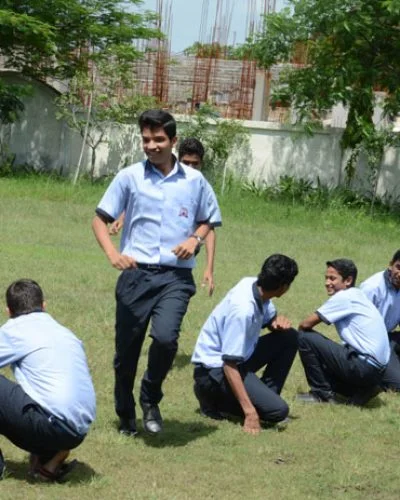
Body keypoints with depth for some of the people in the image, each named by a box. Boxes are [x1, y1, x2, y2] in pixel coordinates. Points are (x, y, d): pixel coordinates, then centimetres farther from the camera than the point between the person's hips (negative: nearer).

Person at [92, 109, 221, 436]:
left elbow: (208, 221, 19)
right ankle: (126, 416, 27)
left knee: (165, 338, -23)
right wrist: (112, 253, -9)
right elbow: (100, 219, 7)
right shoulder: (129, 177, 3)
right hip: (136, 274, 1)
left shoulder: (194, 180, 5)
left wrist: (195, 239, -2)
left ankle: (151, 400, 4)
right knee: (127, 350, 6)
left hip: (176, 276, -1)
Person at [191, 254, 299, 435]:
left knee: (289, 337, 2)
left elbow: (269, 320, 16)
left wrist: (279, 321, -11)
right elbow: (230, 365, -30)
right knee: (277, 410, -20)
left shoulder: (254, 285, -6)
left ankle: (265, 395, 6)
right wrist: (250, 412, -32)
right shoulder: (242, 309, -30)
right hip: (215, 368, -9)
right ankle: (213, 400, -3)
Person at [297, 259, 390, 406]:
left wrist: (301, 331, 11)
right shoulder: (357, 296, 16)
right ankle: (360, 390, 12)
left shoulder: (344, 297, -11)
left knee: (305, 338, -7)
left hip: (364, 367, -10)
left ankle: (323, 394, 1)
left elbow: (305, 324, -10)